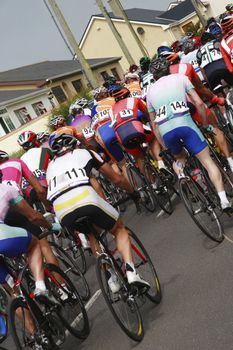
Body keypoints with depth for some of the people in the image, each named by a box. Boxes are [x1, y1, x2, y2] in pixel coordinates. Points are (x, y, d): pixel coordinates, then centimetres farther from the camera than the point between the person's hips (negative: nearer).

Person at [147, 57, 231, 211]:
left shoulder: (150, 92, 25)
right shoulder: (180, 77, 19)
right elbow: (199, 103, 9)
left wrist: (164, 146, 29)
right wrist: (205, 123, 22)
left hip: (165, 131, 3)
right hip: (184, 123, -3)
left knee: (180, 158, 32)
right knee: (208, 161, 1)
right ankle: (223, 199, -11)